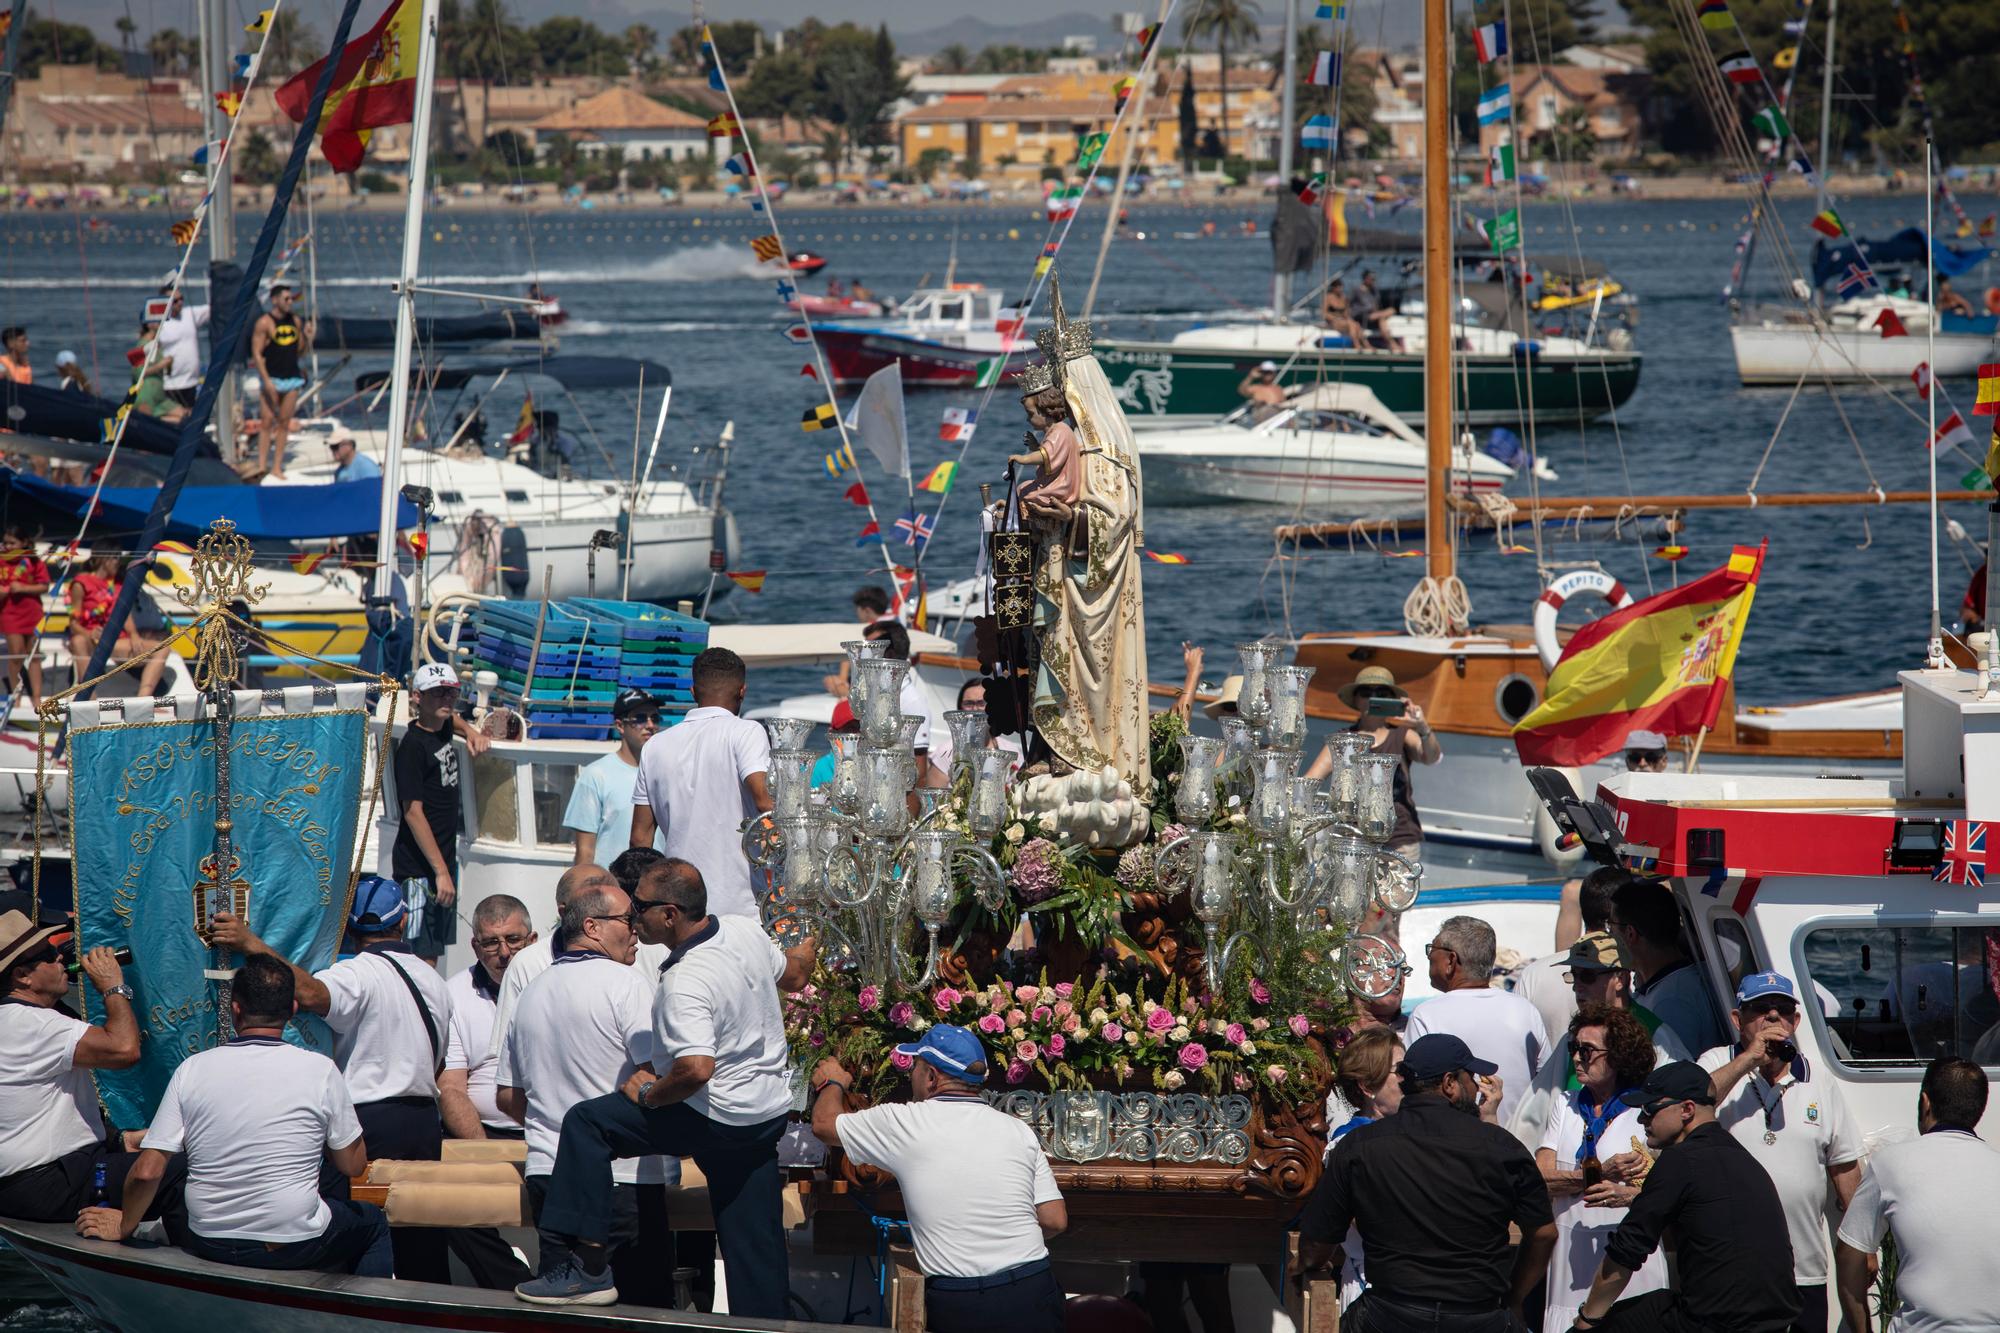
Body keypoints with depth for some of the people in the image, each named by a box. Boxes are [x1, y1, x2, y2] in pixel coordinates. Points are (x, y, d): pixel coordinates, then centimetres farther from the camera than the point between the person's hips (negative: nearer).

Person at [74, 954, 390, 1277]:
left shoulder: (192, 1070, -5)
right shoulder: (320, 1070, -10)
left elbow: (147, 1172, -8)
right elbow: (353, 1166, 0)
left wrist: (124, 1226, 9)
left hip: (211, 1248, 2)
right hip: (297, 1246, -2)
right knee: (372, 1223, 29)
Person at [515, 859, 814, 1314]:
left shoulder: (685, 984, -25)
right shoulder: (745, 931, 0)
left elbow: (696, 1069, -35)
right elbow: (791, 975, 20)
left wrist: (648, 1095, -16)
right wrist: (807, 952, 44)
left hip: (716, 1120, -9)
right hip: (769, 1115, 9)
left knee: (585, 1122, -5)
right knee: (755, 1248, 14)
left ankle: (590, 1267, -9)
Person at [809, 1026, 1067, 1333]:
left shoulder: (907, 1122, -1)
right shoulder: (1019, 1130, 8)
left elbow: (824, 1123, 15)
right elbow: (1054, 1221, 6)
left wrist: (833, 1083, 37)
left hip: (958, 1307, -3)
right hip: (1033, 1292, 3)